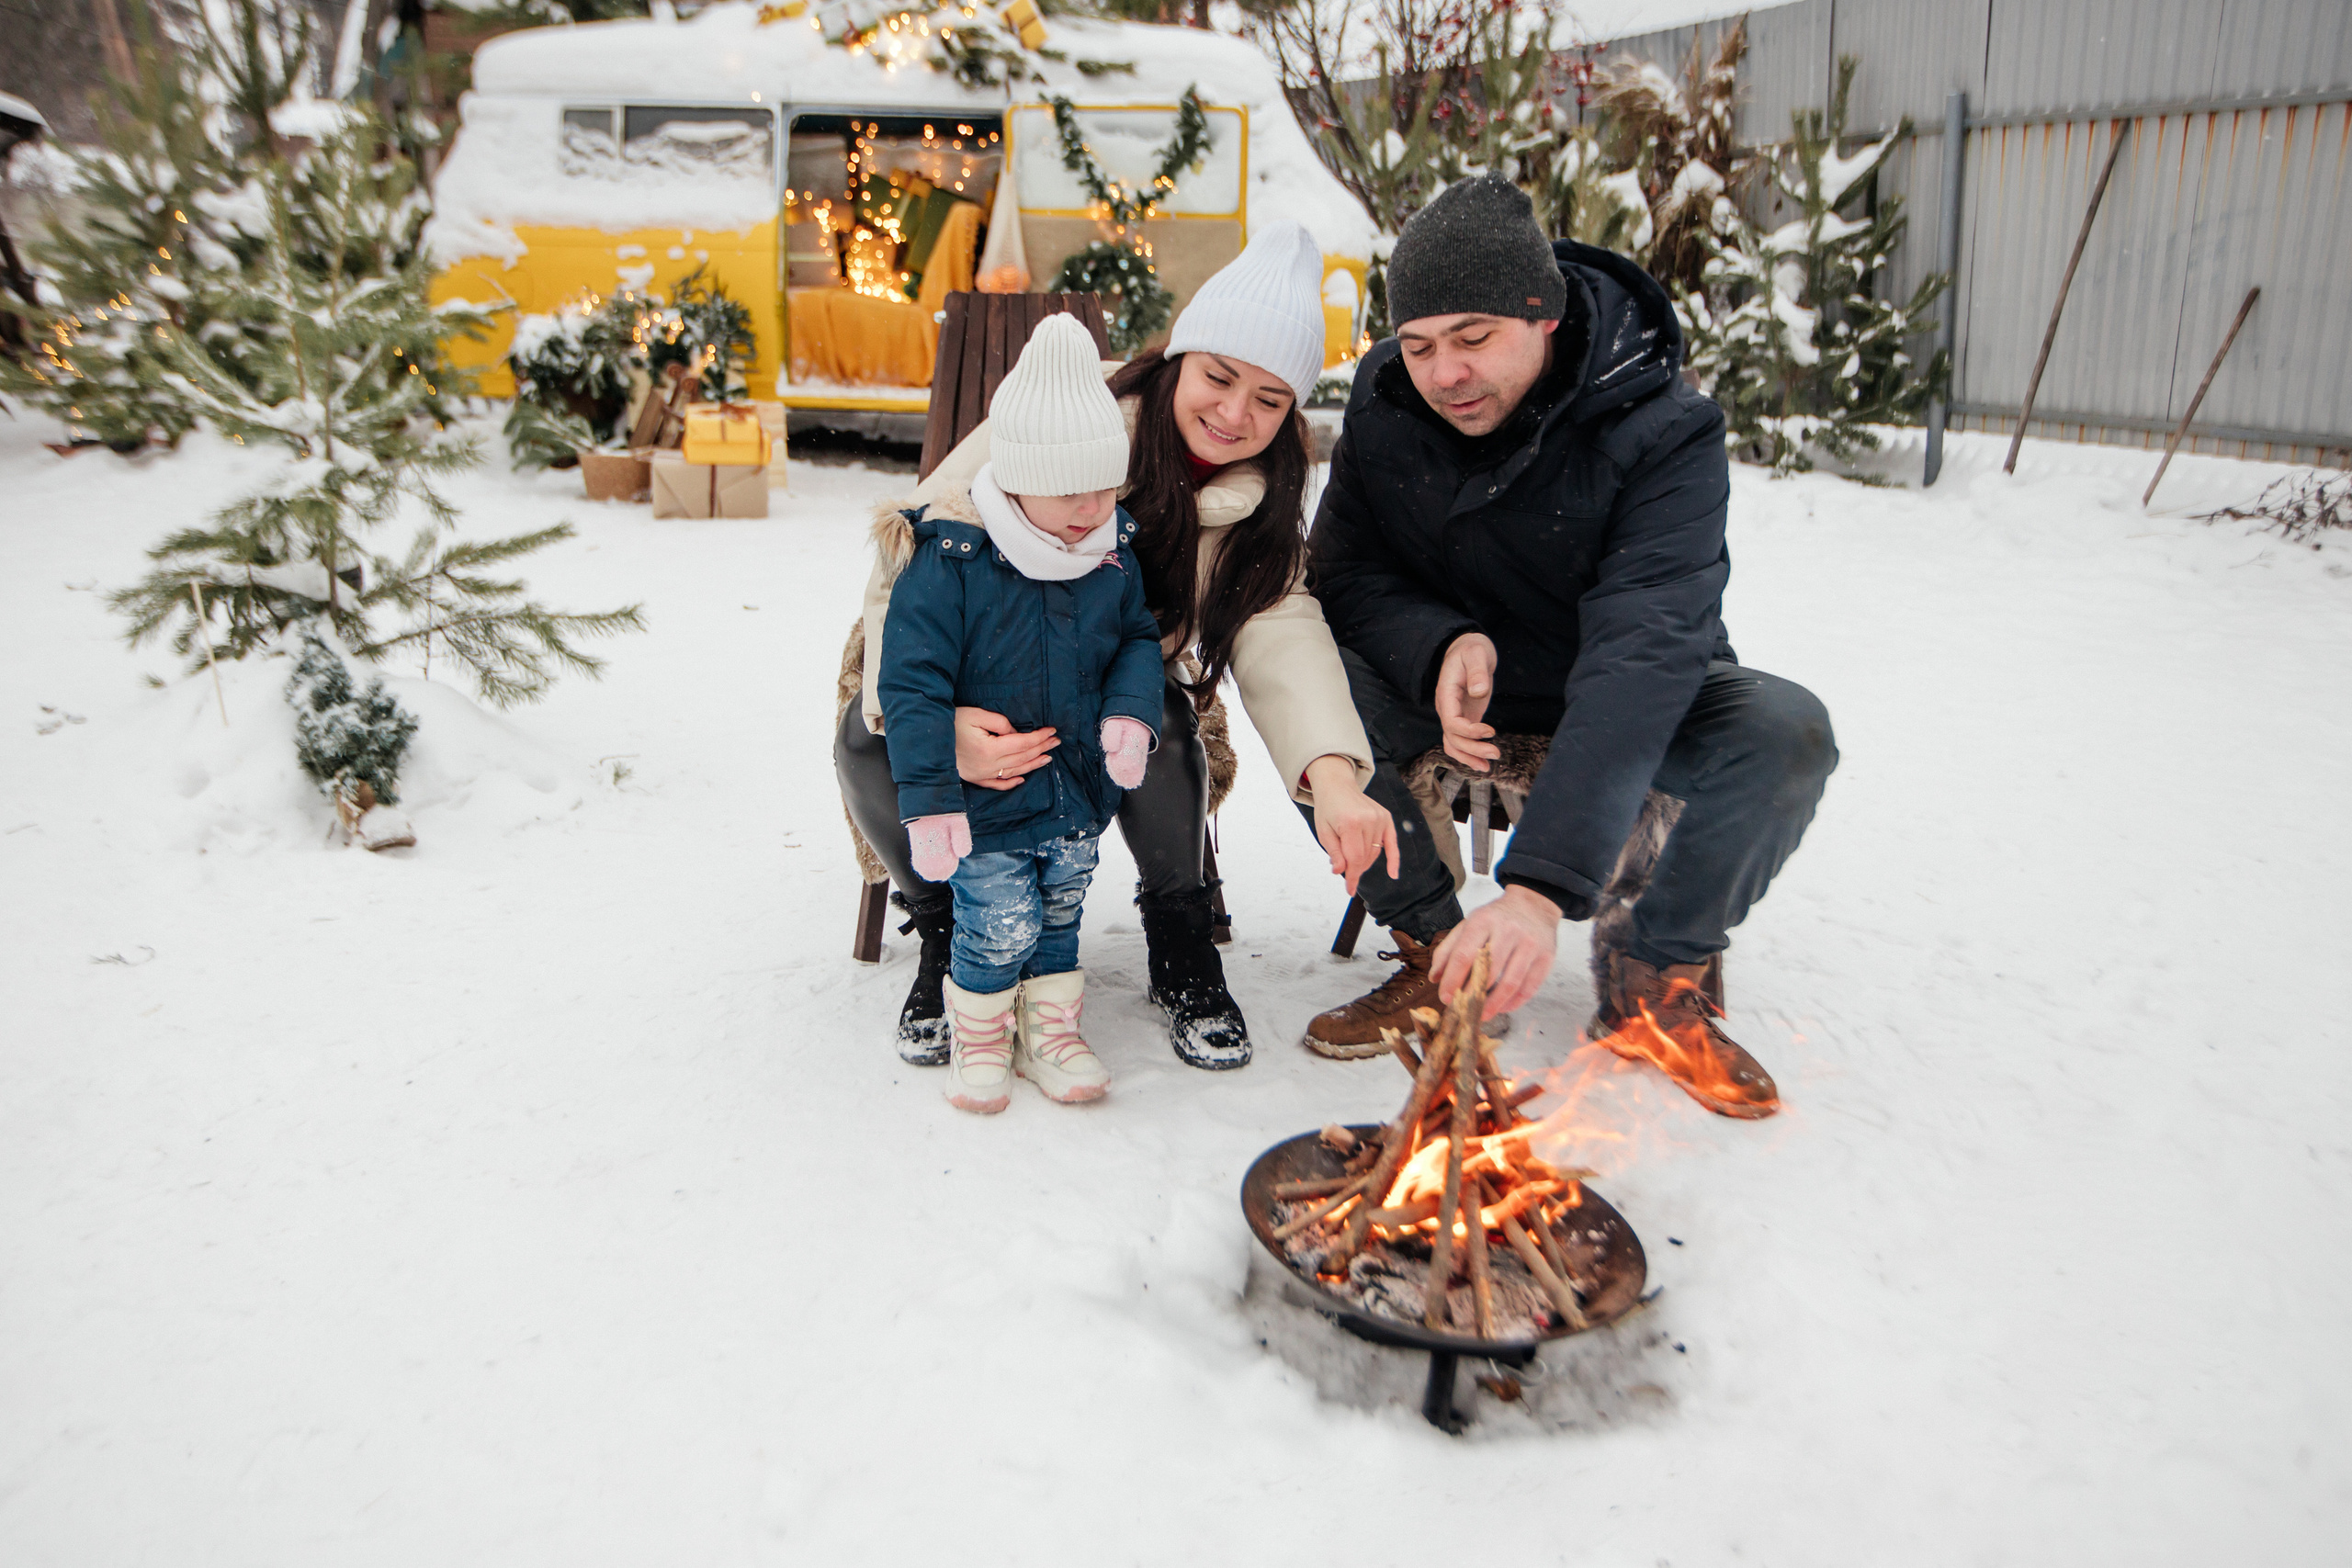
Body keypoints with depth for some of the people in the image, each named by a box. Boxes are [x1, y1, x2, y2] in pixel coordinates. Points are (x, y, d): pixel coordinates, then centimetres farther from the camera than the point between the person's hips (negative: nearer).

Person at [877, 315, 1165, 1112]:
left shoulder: (1115, 558, -4)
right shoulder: (950, 562, -20)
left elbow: (1138, 639, 11)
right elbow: (912, 684, -19)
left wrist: (1130, 711, -10)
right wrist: (929, 799, -21)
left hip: (1079, 797, 5)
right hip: (988, 804, -5)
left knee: (1059, 917, 17)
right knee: (1001, 926, 0)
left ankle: (1050, 1031, 37)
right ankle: (979, 1038, 26)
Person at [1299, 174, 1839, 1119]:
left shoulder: (1663, 431, -28)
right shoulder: (1385, 399, -13)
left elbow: (1644, 651, -40)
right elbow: (1345, 573, -7)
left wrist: (1541, 887, -52)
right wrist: (1438, 648, -33)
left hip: (1631, 702, -2)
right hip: (1457, 684, 3)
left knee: (1786, 731, -32)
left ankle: (1656, 974, -7)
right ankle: (1436, 951, -8)